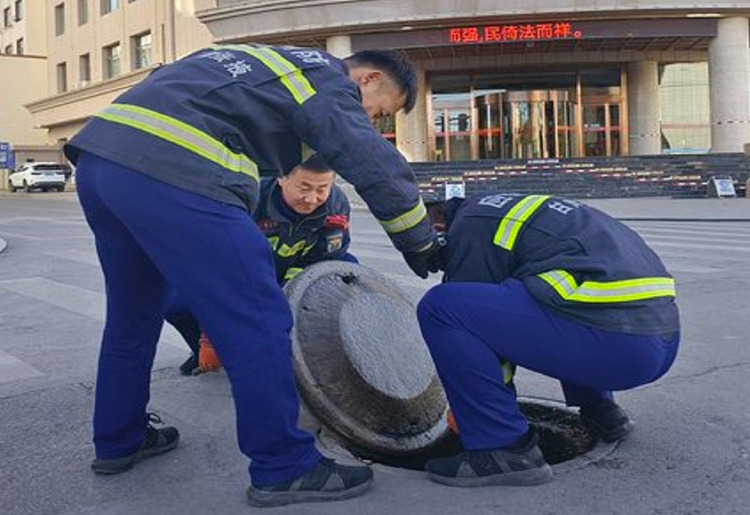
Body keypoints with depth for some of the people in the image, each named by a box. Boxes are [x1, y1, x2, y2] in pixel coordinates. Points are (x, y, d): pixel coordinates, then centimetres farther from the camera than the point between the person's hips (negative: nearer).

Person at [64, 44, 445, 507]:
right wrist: (421, 246, 10)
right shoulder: (327, 78, 6)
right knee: (259, 325, -5)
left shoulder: (268, 62, 32)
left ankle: (118, 441, 37)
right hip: (172, 174, -10)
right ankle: (284, 469, 5)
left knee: (133, 314, 23)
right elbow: (377, 167, -3)